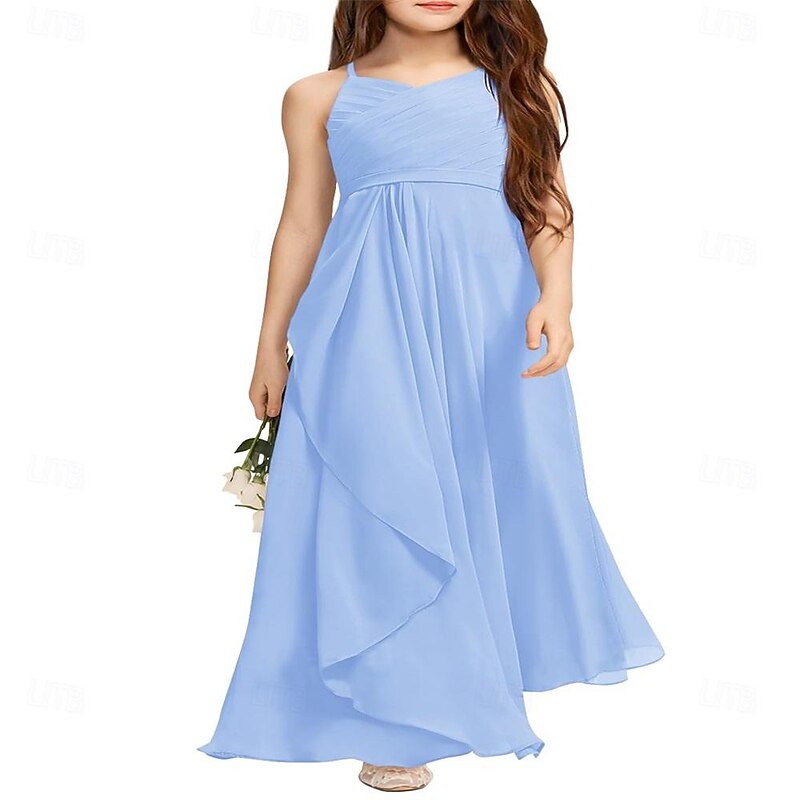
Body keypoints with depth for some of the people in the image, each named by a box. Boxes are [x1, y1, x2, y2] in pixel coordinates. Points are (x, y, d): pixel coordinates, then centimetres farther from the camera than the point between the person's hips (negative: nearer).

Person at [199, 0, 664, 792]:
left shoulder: (516, 85, 6)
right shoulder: (321, 97, 7)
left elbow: (547, 206, 0)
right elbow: (302, 224, 11)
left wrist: (555, 297, -17)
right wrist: (271, 344, 13)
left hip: (491, 327, 1)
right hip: (367, 333, -1)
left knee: (499, 494, 9)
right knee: (380, 505, 1)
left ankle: (488, 678, 33)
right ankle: (392, 713, 17)